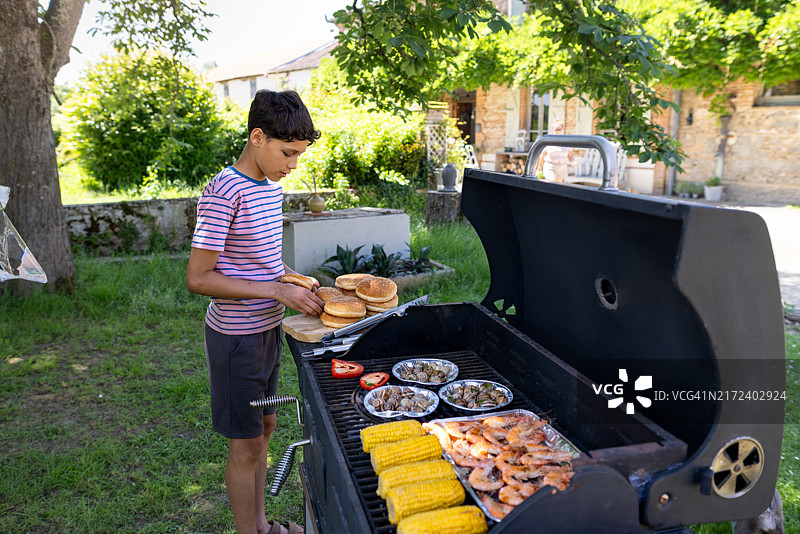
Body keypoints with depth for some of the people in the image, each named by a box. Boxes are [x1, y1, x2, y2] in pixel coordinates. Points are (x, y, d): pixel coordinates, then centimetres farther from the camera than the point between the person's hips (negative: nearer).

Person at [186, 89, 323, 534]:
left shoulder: (273, 185, 5)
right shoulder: (224, 193, -21)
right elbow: (198, 278, -22)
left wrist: (299, 284, 1)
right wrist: (277, 291, -24)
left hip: (269, 329, 8)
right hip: (237, 337, -8)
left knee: (265, 427, 20)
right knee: (246, 444, 6)